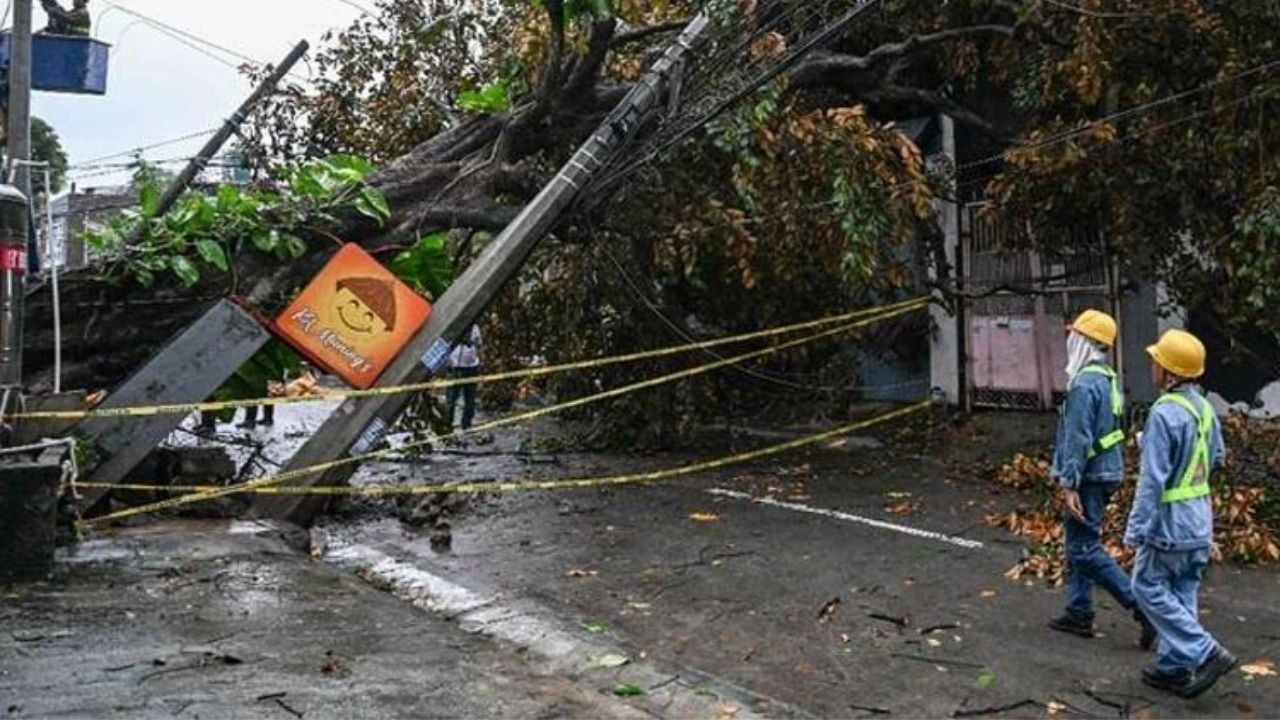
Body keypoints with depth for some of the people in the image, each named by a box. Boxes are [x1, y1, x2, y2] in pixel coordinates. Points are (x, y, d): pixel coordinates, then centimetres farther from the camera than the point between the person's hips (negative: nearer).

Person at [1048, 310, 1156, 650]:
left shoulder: (1084, 384, -20)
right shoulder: (1109, 379, 12)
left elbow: (1077, 439, -23)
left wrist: (1070, 485, -21)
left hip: (1090, 477, -10)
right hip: (1106, 471, 10)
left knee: (1085, 549, -6)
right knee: (1078, 545, 16)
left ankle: (1144, 607, -8)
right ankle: (1079, 613, 22)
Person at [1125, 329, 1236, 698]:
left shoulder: (1164, 413, -22)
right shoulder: (1204, 407, 5)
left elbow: (1152, 479, -22)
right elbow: (1217, 457, 19)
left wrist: (1136, 528, -16)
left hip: (1170, 522, -8)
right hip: (1200, 521, 8)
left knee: (1150, 588, 4)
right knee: (1182, 592, 14)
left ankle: (1206, 654, -2)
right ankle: (1175, 666, 21)